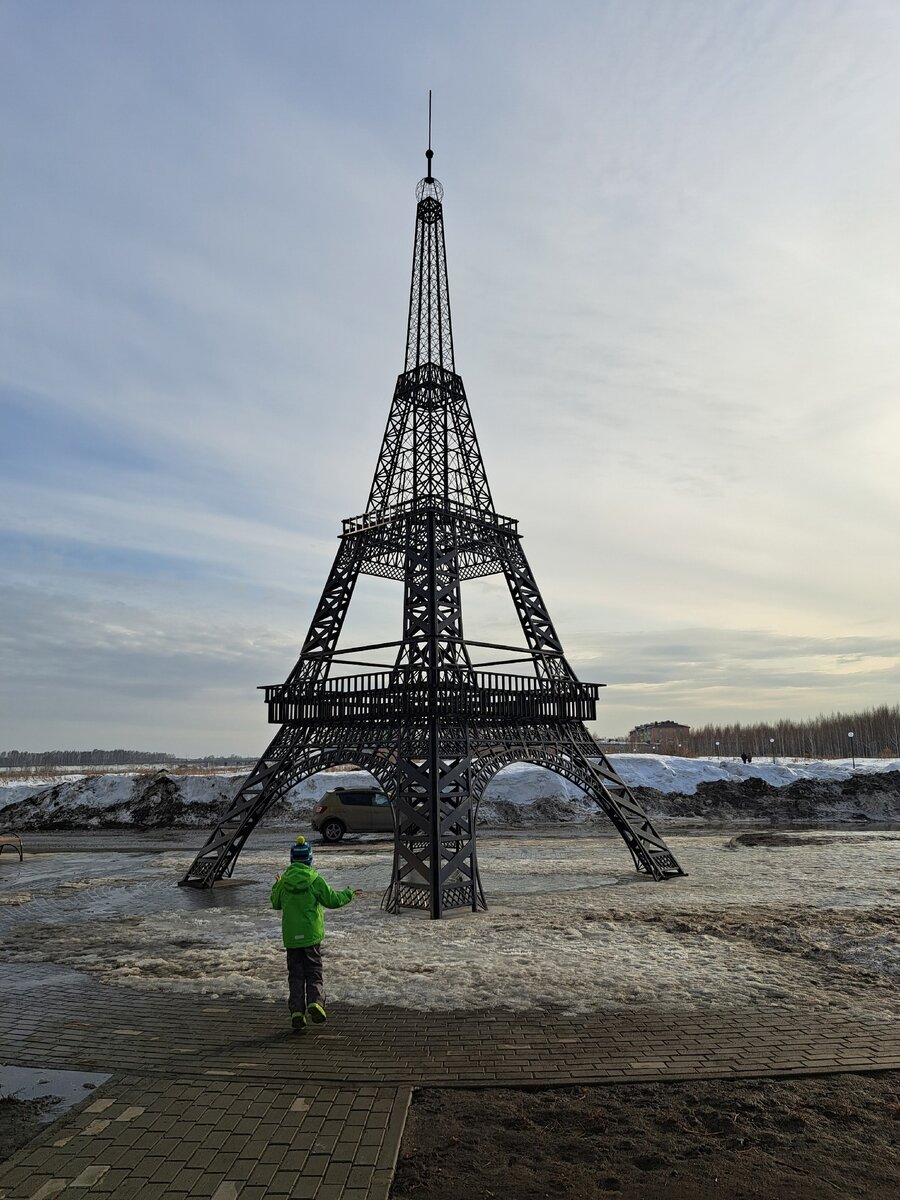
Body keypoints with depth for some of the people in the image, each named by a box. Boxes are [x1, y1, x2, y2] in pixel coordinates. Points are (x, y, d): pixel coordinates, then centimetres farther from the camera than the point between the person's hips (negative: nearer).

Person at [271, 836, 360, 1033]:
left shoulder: (284, 881, -2)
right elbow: (332, 900, -6)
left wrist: (277, 886, 31)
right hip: (312, 935, -2)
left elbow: (276, 903, 13)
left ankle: (297, 1012, 3)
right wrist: (349, 893, 11)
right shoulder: (315, 879, -11)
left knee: (295, 975, 11)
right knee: (314, 972, 9)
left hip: (291, 936, 2)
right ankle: (315, 1002, -12)